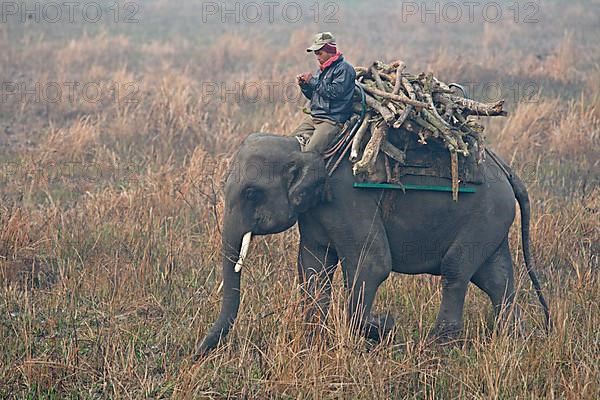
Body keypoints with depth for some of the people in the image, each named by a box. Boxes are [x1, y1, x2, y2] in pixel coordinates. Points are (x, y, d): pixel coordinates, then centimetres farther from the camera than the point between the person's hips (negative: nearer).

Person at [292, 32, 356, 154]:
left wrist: (312, 81, -14)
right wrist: (304, 85, 5)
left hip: (332, 120, -9)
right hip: (313, 117, 10)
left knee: (309, 152, -26)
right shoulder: (322, 69, 19)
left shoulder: (344, 69, -8)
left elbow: (336, 92, -22)